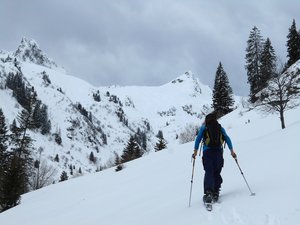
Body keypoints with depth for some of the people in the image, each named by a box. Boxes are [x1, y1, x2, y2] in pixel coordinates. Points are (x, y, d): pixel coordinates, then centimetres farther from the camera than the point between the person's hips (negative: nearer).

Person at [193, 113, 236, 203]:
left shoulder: (203, 128, 10)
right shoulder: (220, 128, 16)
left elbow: (198, 139, 3)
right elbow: (227, 139, 12)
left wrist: (195, 151, 3)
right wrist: (232, 151, 12)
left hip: (207, 152, -2)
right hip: (219, 152, 2)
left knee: (209, 172, -6)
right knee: (217, 173, 9)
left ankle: (208, 192, -24)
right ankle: (215, 193, -1)